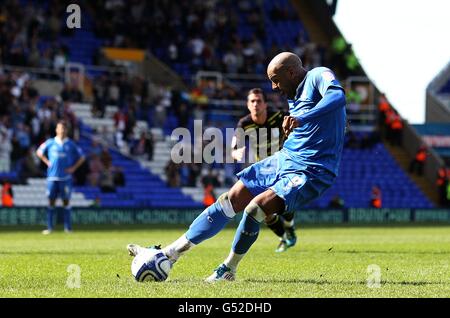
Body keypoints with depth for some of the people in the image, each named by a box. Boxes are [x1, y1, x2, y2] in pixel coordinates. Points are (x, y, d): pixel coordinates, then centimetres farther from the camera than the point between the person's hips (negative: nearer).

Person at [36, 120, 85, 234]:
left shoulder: (71, 144, 4)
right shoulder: (50, 143, 5)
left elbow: (81, 157, 10)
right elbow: (39, 152, 18)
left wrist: (73, 168, 1)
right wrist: (47, 162, 6)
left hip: (65, 177, -1)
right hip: (52, 177, 1)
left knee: (66, 201, -1)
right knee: (51, 201, 0)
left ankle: (67, 227, 5)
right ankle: (49, 227, 4)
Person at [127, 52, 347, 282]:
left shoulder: (318, 77, -13)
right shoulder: (293, 96, 14)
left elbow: (338, 96, -37)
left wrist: (302, 119, -48)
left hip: (310, 172, -9)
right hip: (284, 159, 9)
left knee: (255, 208, -25)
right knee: (230, 201, 5)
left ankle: (228, 269, -3)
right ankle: (170, 254, 11)